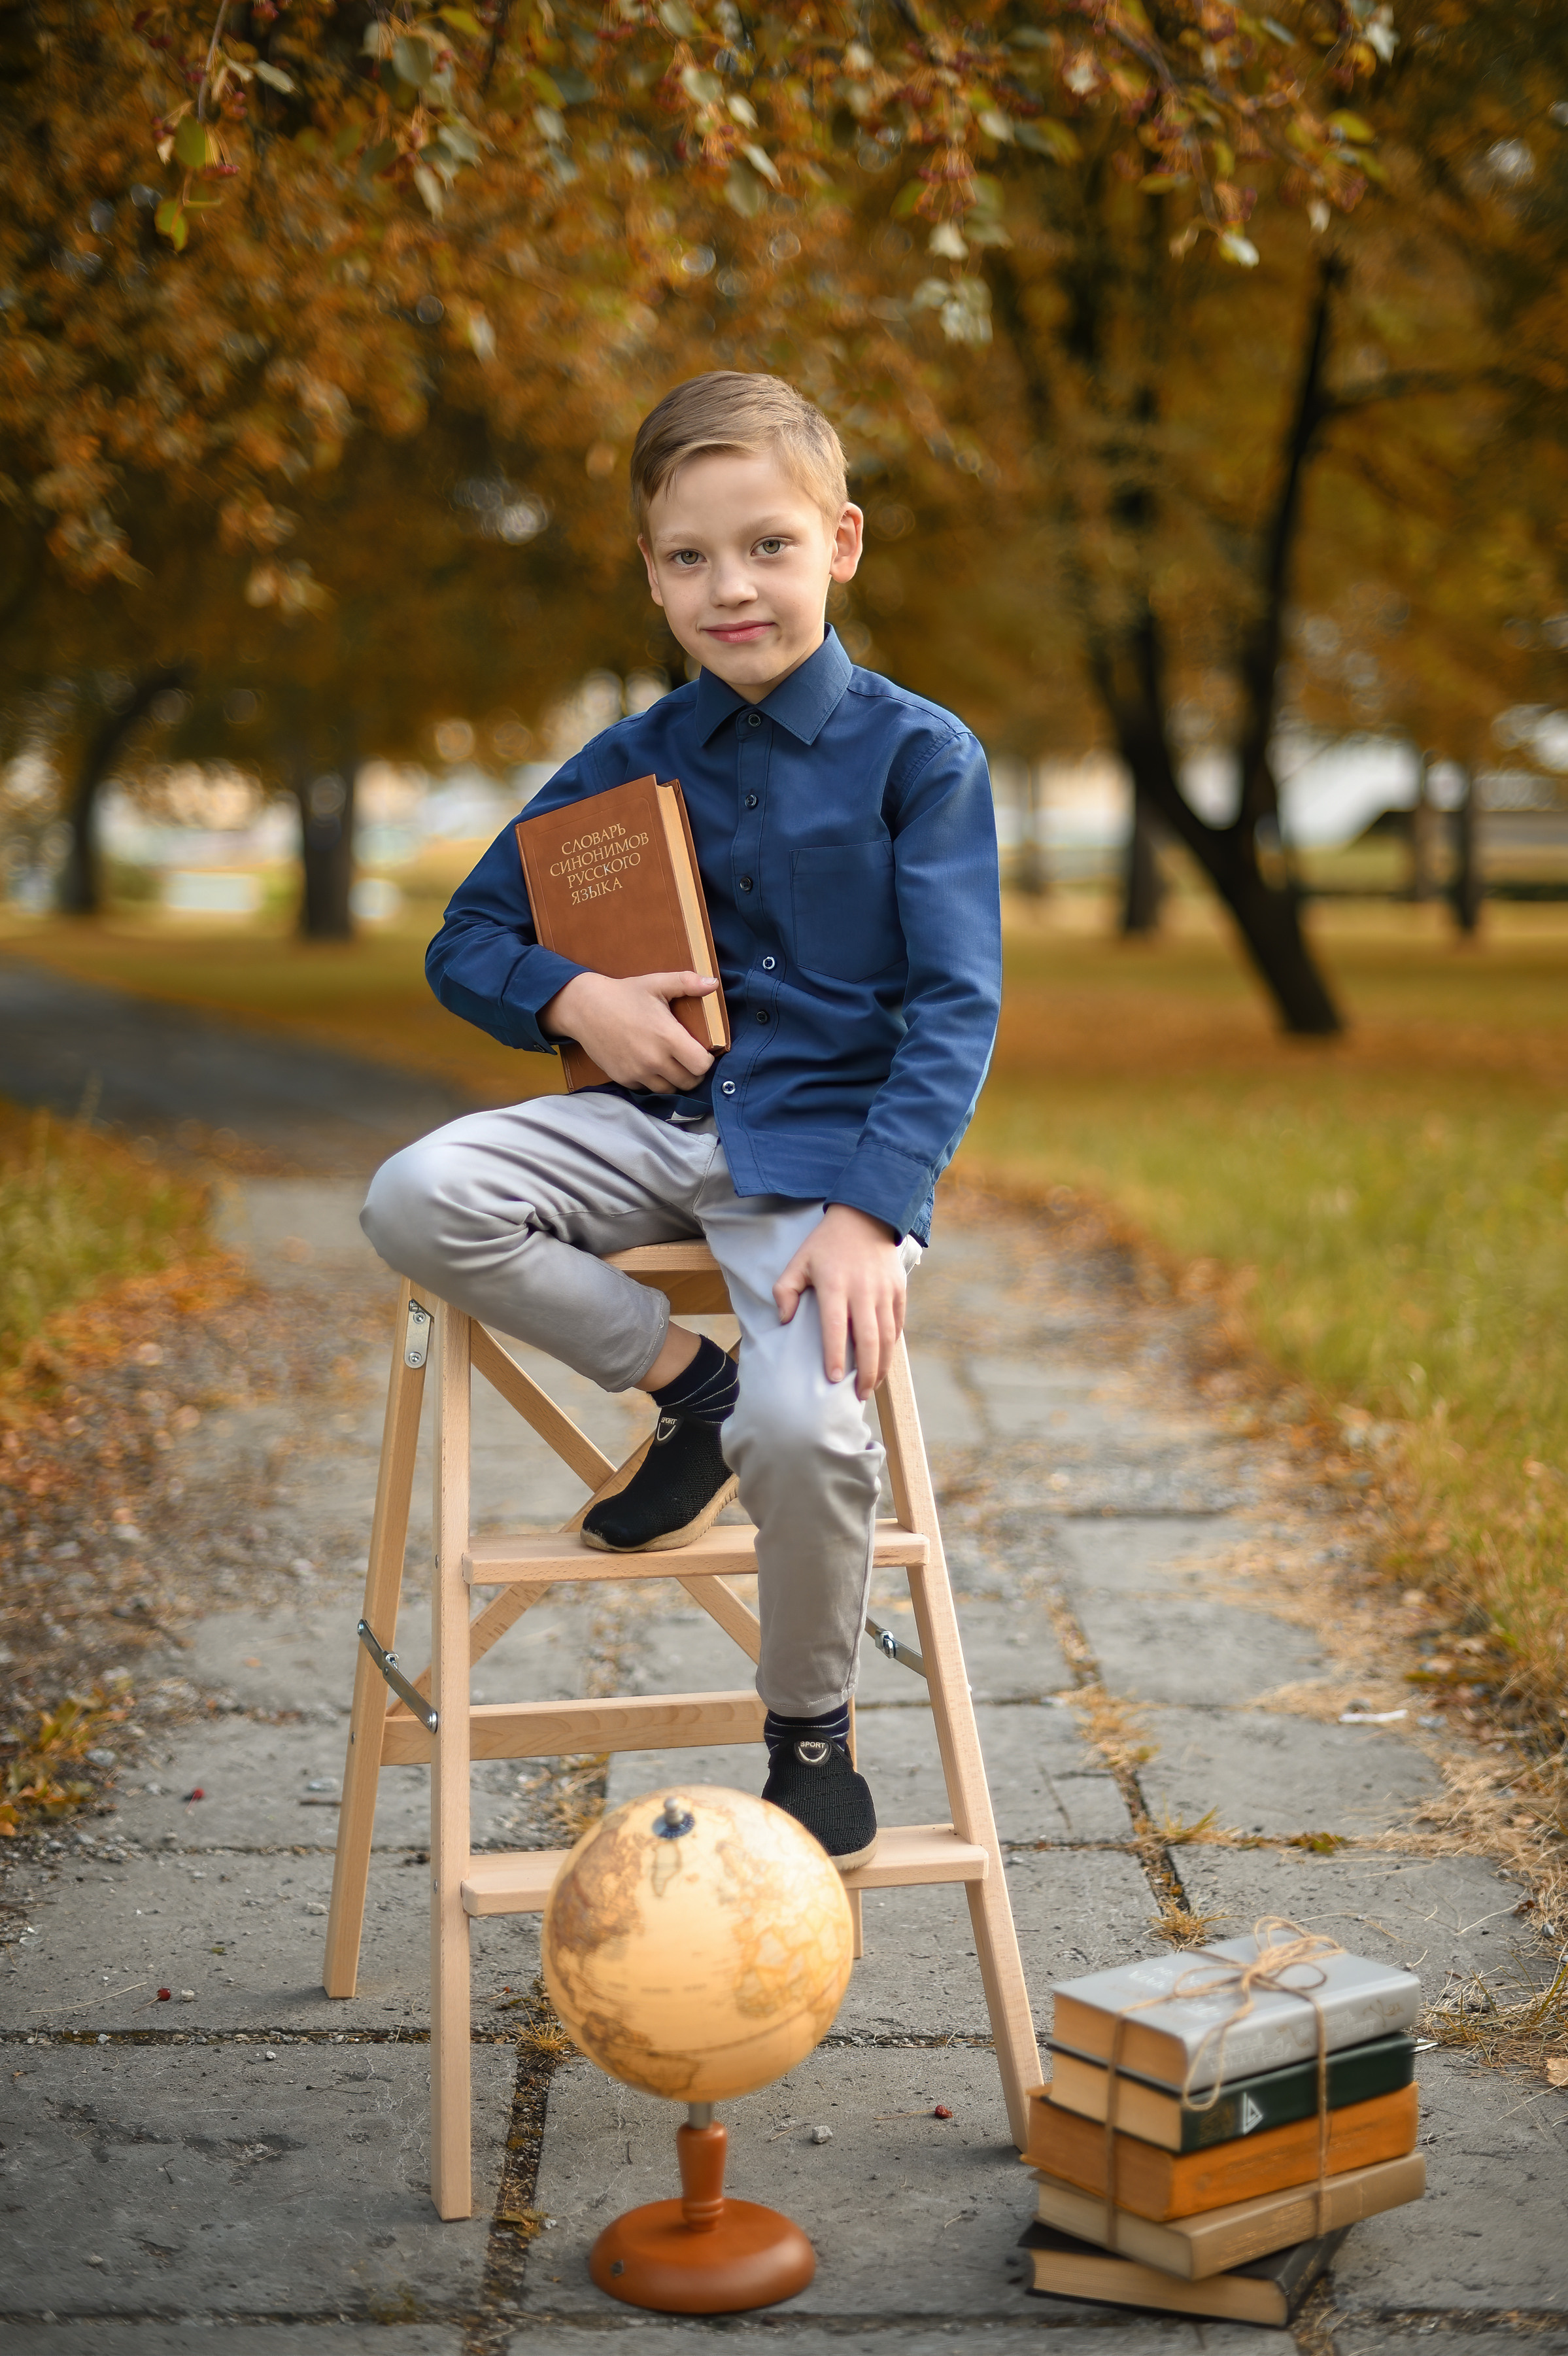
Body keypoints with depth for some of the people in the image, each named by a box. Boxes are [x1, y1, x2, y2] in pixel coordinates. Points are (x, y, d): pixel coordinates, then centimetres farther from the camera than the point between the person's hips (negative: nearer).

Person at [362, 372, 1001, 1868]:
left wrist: (867, 1210, -19)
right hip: (662, 1117, 4)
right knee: (417, 1200, -22)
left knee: (802, 1427, -28)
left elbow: (956, 1006, -6)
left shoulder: (918, 755, -1)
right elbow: (464, 942, 16)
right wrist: (575, 999, -8)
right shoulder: (626, 767, 10)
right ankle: (679, 1381, -3)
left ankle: (811, 1734, 1)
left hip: (831, 1139, -4)